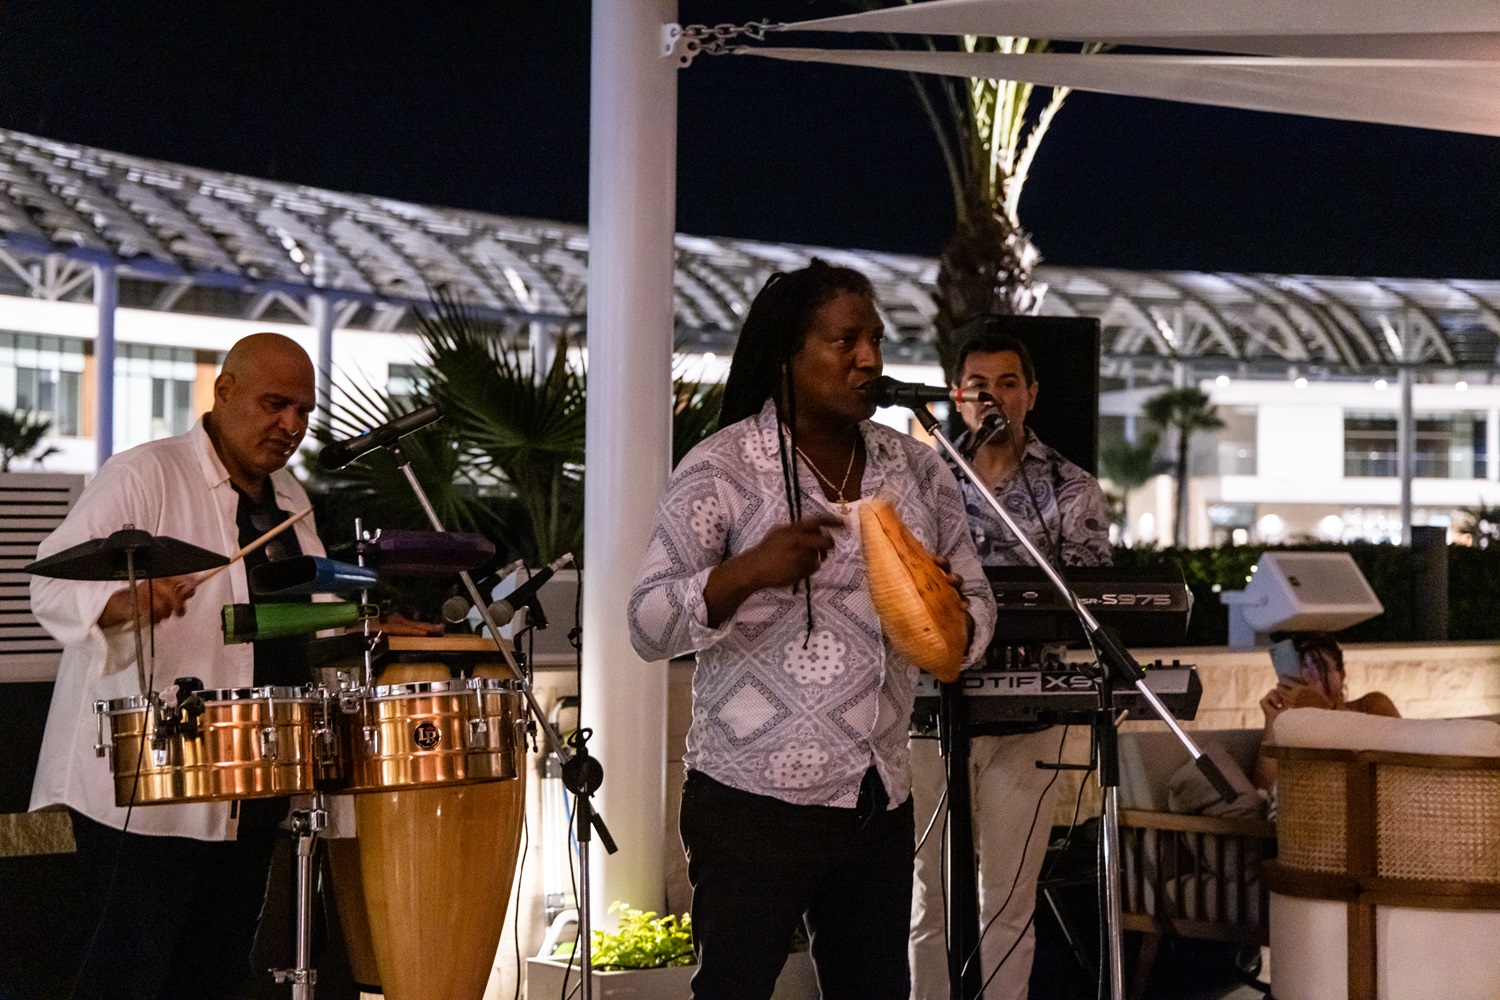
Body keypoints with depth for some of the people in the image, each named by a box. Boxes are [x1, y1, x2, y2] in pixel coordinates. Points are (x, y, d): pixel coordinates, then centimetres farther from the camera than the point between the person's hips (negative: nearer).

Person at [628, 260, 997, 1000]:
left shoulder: (918, 471, 8)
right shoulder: (722, 469, -7)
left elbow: (977, 605, 12)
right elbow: (648, 627, -11)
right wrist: (746, 572, -28)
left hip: (880, 803, 5)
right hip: (754, 801, -5)